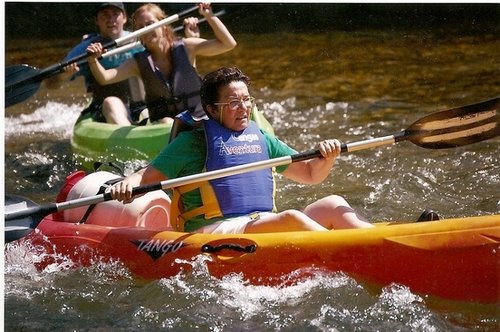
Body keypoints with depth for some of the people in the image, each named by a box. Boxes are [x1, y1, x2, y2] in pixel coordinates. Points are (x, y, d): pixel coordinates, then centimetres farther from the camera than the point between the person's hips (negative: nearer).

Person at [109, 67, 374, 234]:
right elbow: (146, 176, 0)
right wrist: (127, 184, -23)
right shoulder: (193, 142, 6)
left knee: (332, 205, -11)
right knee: (291, 218, -31)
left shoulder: (261, 139, 22)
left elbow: (311, 175, 23)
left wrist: (326, 158, 1)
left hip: (265, 228, 7)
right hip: (212, 233, -7)